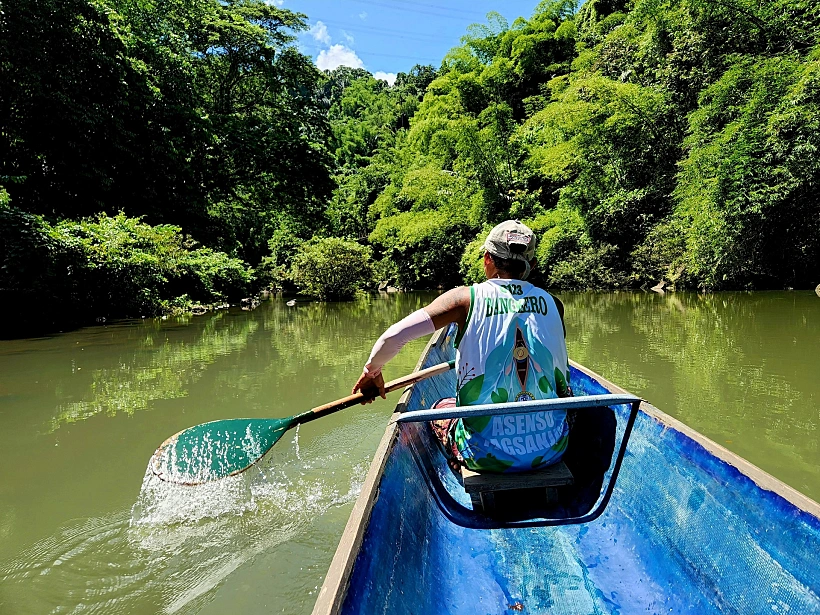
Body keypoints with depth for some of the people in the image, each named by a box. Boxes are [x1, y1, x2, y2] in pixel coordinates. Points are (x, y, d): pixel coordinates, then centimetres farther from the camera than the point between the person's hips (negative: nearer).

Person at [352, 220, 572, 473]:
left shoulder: (466, 298, -9)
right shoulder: (553, 303, -1)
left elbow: (393, 336, -15)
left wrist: (372, 370, 7)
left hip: (489, 454, -2)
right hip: (552, 451, 3)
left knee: (440, 408, 29)